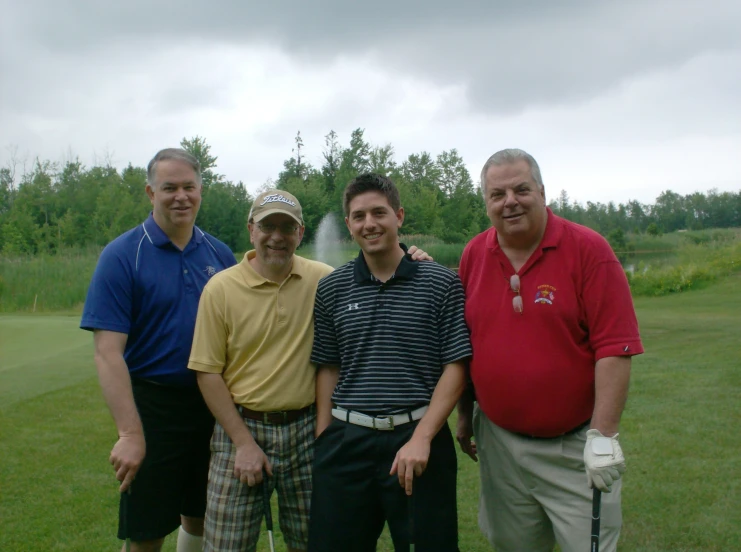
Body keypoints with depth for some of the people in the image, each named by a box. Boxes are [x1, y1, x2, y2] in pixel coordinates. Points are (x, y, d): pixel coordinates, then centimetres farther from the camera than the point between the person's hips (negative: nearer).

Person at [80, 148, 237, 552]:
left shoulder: (220, 255, 2)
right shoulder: (122, 256, -10)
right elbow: (107, 352, -16)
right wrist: (130, 433, -22)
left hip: (213, 405, 4)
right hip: (153, 407, -4)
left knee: (200, 519, 19)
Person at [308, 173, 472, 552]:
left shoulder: (441, 283, -3)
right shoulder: (331, 289, 6)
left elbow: (456, 368, -5)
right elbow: (328, 369, 10)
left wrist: (422, 438, -13)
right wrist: (323, 438, 2)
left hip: (418, 438, -2)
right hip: (346, 441, 3)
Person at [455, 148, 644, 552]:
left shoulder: (588, 249, -11)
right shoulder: (473, 255, 2)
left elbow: (615, 347, -15)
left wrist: (603, 434, -18)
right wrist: (465, 415, 12)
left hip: (575, 447, -3)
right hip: (499, 443, 4)